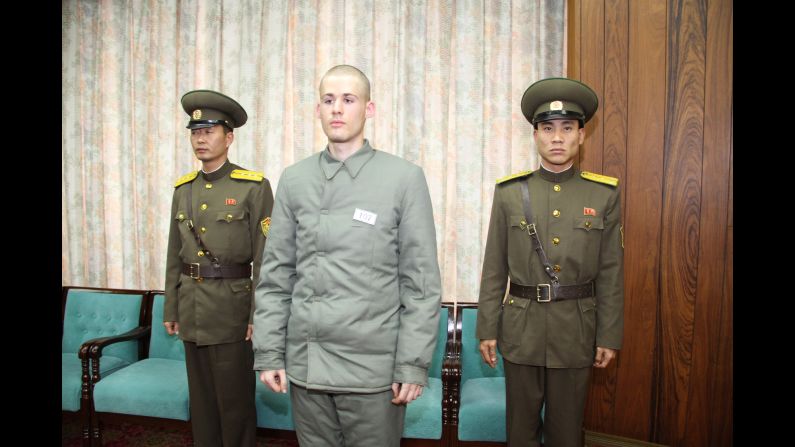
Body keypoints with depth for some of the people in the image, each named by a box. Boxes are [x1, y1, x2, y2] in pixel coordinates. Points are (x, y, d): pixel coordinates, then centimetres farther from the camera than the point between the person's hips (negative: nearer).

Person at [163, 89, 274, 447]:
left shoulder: (254, 187, -8)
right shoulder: (183, 189, 10)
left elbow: (265, 257, -11)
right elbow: (174, 256, 13)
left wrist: (259, 316, -13)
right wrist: (171, 309, 13)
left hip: (231, 306, -5)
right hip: (191, 308, 6)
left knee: (234, 401, 5)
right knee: (200, 398, 16)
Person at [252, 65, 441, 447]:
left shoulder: (405, 178, -5)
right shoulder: (294, 180, 4)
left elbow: (422, 282, -6)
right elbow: (275, 275, 7)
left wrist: (413, 365, -8)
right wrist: (268, 352, 4)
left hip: (373, 368, -3)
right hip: (304, 365, 3)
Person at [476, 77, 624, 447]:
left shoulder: (604, 194, -1)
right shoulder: (510, 192, -2)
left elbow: (611, 273, 1)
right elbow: (494, 269, 0)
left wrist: (609, 335, 1)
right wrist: (487, 329, -1)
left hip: (576, 329, 0)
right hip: (521, 329, 0)